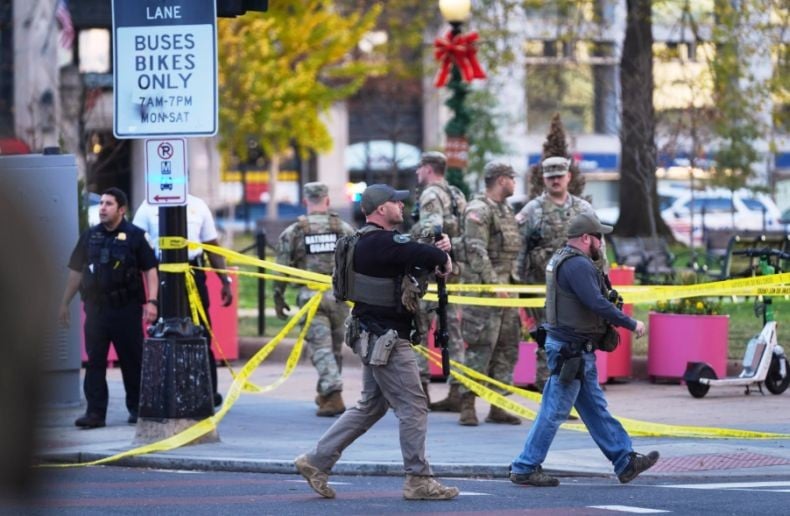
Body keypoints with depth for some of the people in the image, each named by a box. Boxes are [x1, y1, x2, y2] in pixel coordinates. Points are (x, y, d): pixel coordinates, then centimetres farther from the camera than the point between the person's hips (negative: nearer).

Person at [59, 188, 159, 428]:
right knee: (95, 361, 0)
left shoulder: (135, 236, -1)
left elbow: (150, 270, -3)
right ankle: (95, 412, 1)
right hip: (96, 307, 3)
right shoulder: (89, 237, 11)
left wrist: (151, 302, -13)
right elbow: (76, 271, 15)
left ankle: (136, 408, 16)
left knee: (132, 360, 4)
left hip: (127, 308, -3)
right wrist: (65, 303, 14)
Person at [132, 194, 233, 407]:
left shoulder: (197, 205, 10)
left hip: (193, 274, 1)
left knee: (201, 333, 2)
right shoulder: (149, 208, 4)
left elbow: (212, 245, 14)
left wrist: (225, 281, 9)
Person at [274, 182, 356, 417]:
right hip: (339, 295, 2)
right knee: (335, 347, 16)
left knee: (320, 347, -3)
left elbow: (282, 269, 1)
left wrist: (278, 298, 11)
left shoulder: (293, 232, 1)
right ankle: (325, 394, 28)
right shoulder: (344, 229, 4)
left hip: (311, 296, -2)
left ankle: (333, 397, -16)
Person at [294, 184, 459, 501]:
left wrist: (437, 251, -2)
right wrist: (444, 258, -6)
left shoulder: (369, 241, 14)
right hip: (385, 340, -11)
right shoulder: (379, 242, -20)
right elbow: (425, 256, -27)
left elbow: (415, 256, 17)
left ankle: (317, 462, 18)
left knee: (371, 406, 18)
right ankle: (418, 480, 1)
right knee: (413, 407, -4)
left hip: (374, 337, 11)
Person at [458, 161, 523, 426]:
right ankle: (468, 406, -7)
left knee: (507, 347, 7)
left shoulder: (507, 210, 18)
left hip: (506, 286, 9)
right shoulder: (478, 210, -11)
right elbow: (476, 252, -18)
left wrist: (514, 281, 16)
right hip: (484, 286, -9)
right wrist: (495, 285, -21)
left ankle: (497, 406, 11)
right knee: (480, 347, -10)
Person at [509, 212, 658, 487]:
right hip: (571, 349, -11)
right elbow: (597, 303, -26)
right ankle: (524, 469, 0)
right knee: (554, 412, -5)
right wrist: (631, 324, -17)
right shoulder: (577, 265, -19)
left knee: (595, 409, 13)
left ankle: (625, 462, 18)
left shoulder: (561, 259, 15)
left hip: (577, 350, 11)